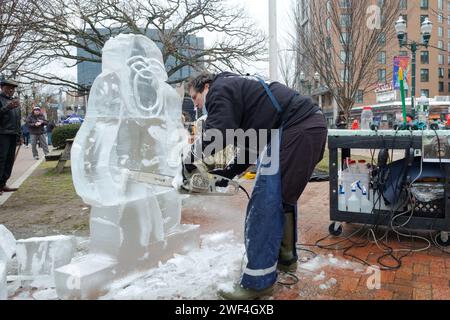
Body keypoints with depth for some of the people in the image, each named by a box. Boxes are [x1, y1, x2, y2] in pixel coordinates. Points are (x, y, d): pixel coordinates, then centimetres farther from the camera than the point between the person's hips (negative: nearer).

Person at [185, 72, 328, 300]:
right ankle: (285, 257, 32)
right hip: (310, 125, 10)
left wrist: (192, 157, 1)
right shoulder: (237, 90, 30)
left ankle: (257, 281, -1)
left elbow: (216, 135, -15)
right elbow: (252, 145, 26)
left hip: (296, 129, -10)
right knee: (283, 195, 20)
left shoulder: (219, 89, 3)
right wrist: (228, 173, 21)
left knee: (266, 200, -8)